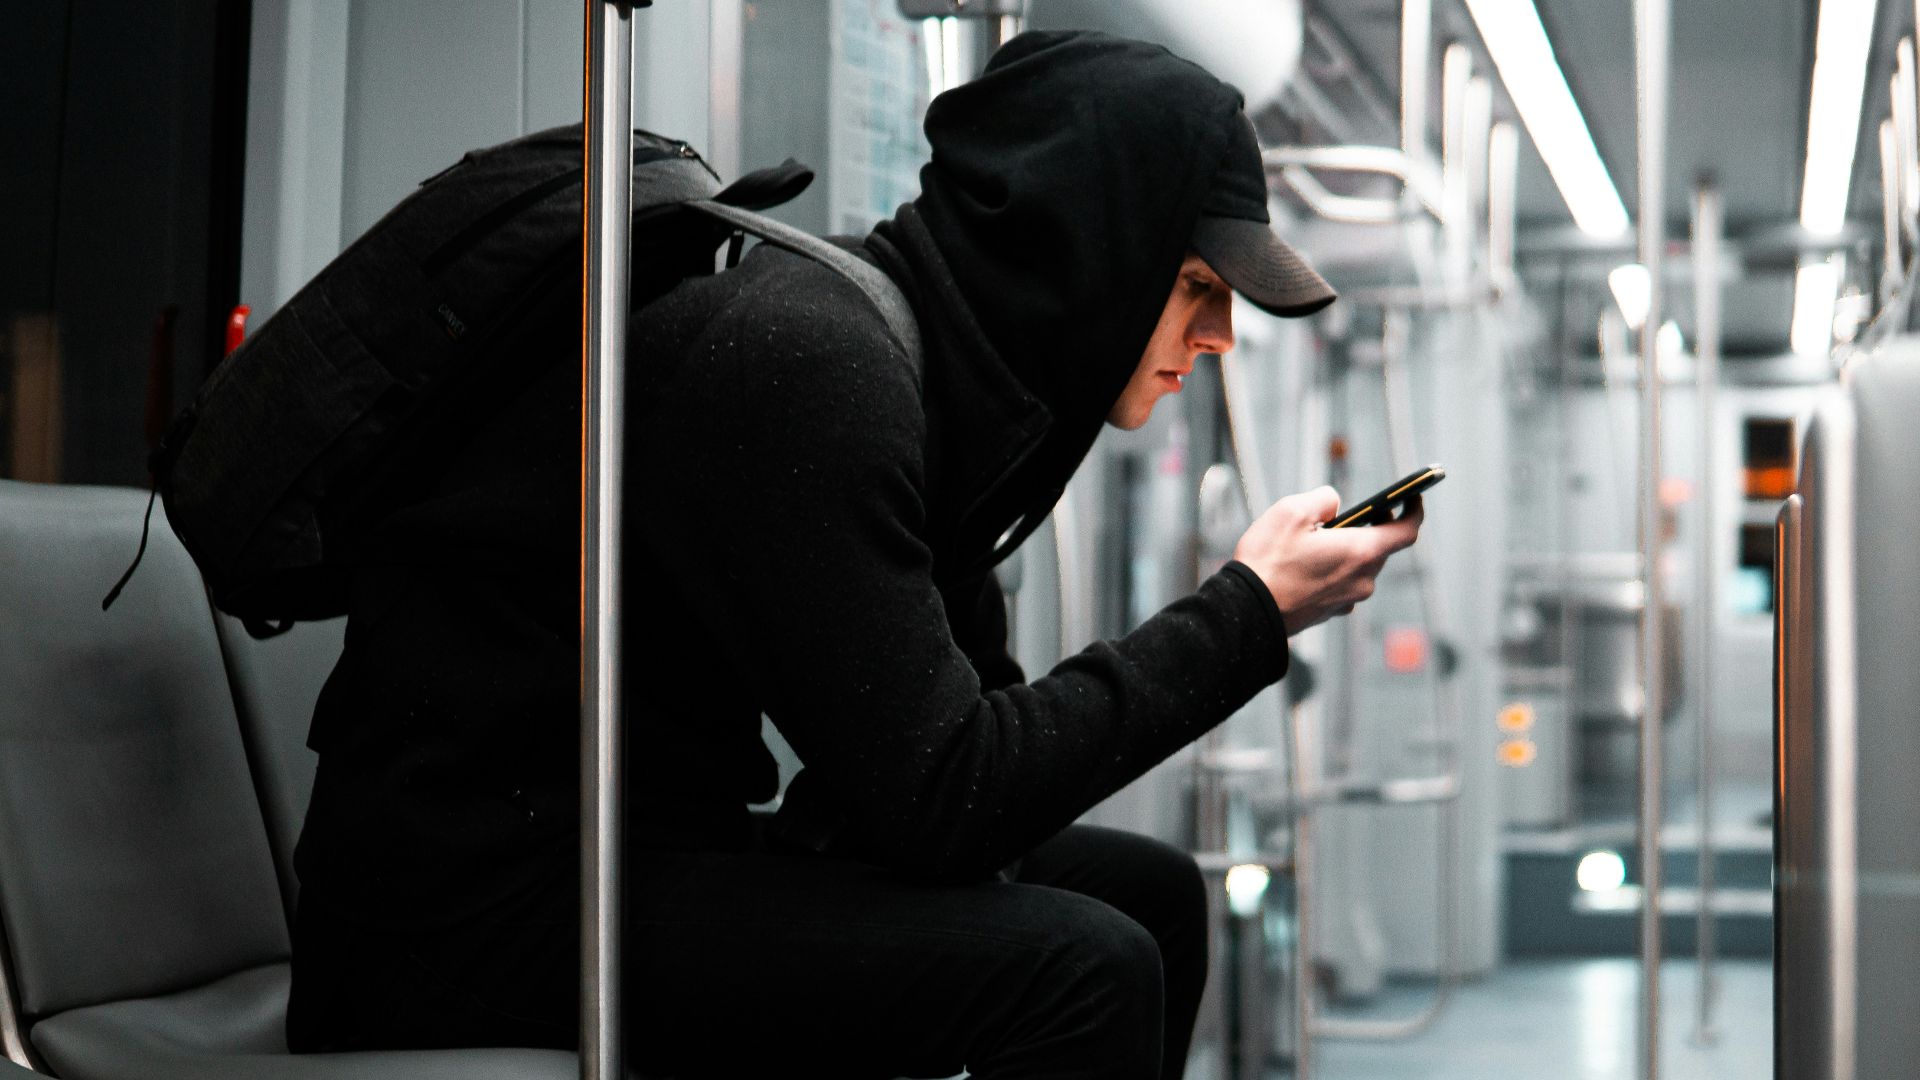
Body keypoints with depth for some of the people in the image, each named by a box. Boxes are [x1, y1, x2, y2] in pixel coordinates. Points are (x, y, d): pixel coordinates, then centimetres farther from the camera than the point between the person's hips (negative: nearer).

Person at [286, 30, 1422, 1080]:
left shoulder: (935, 369, 9)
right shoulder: (804, 357, -21)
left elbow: (969, 722, 11)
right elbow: (935, 799, -23)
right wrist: (1244, 614, -15)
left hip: (658, 852, 10)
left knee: (1150, 891, 10)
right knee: (1077, 964, -23)